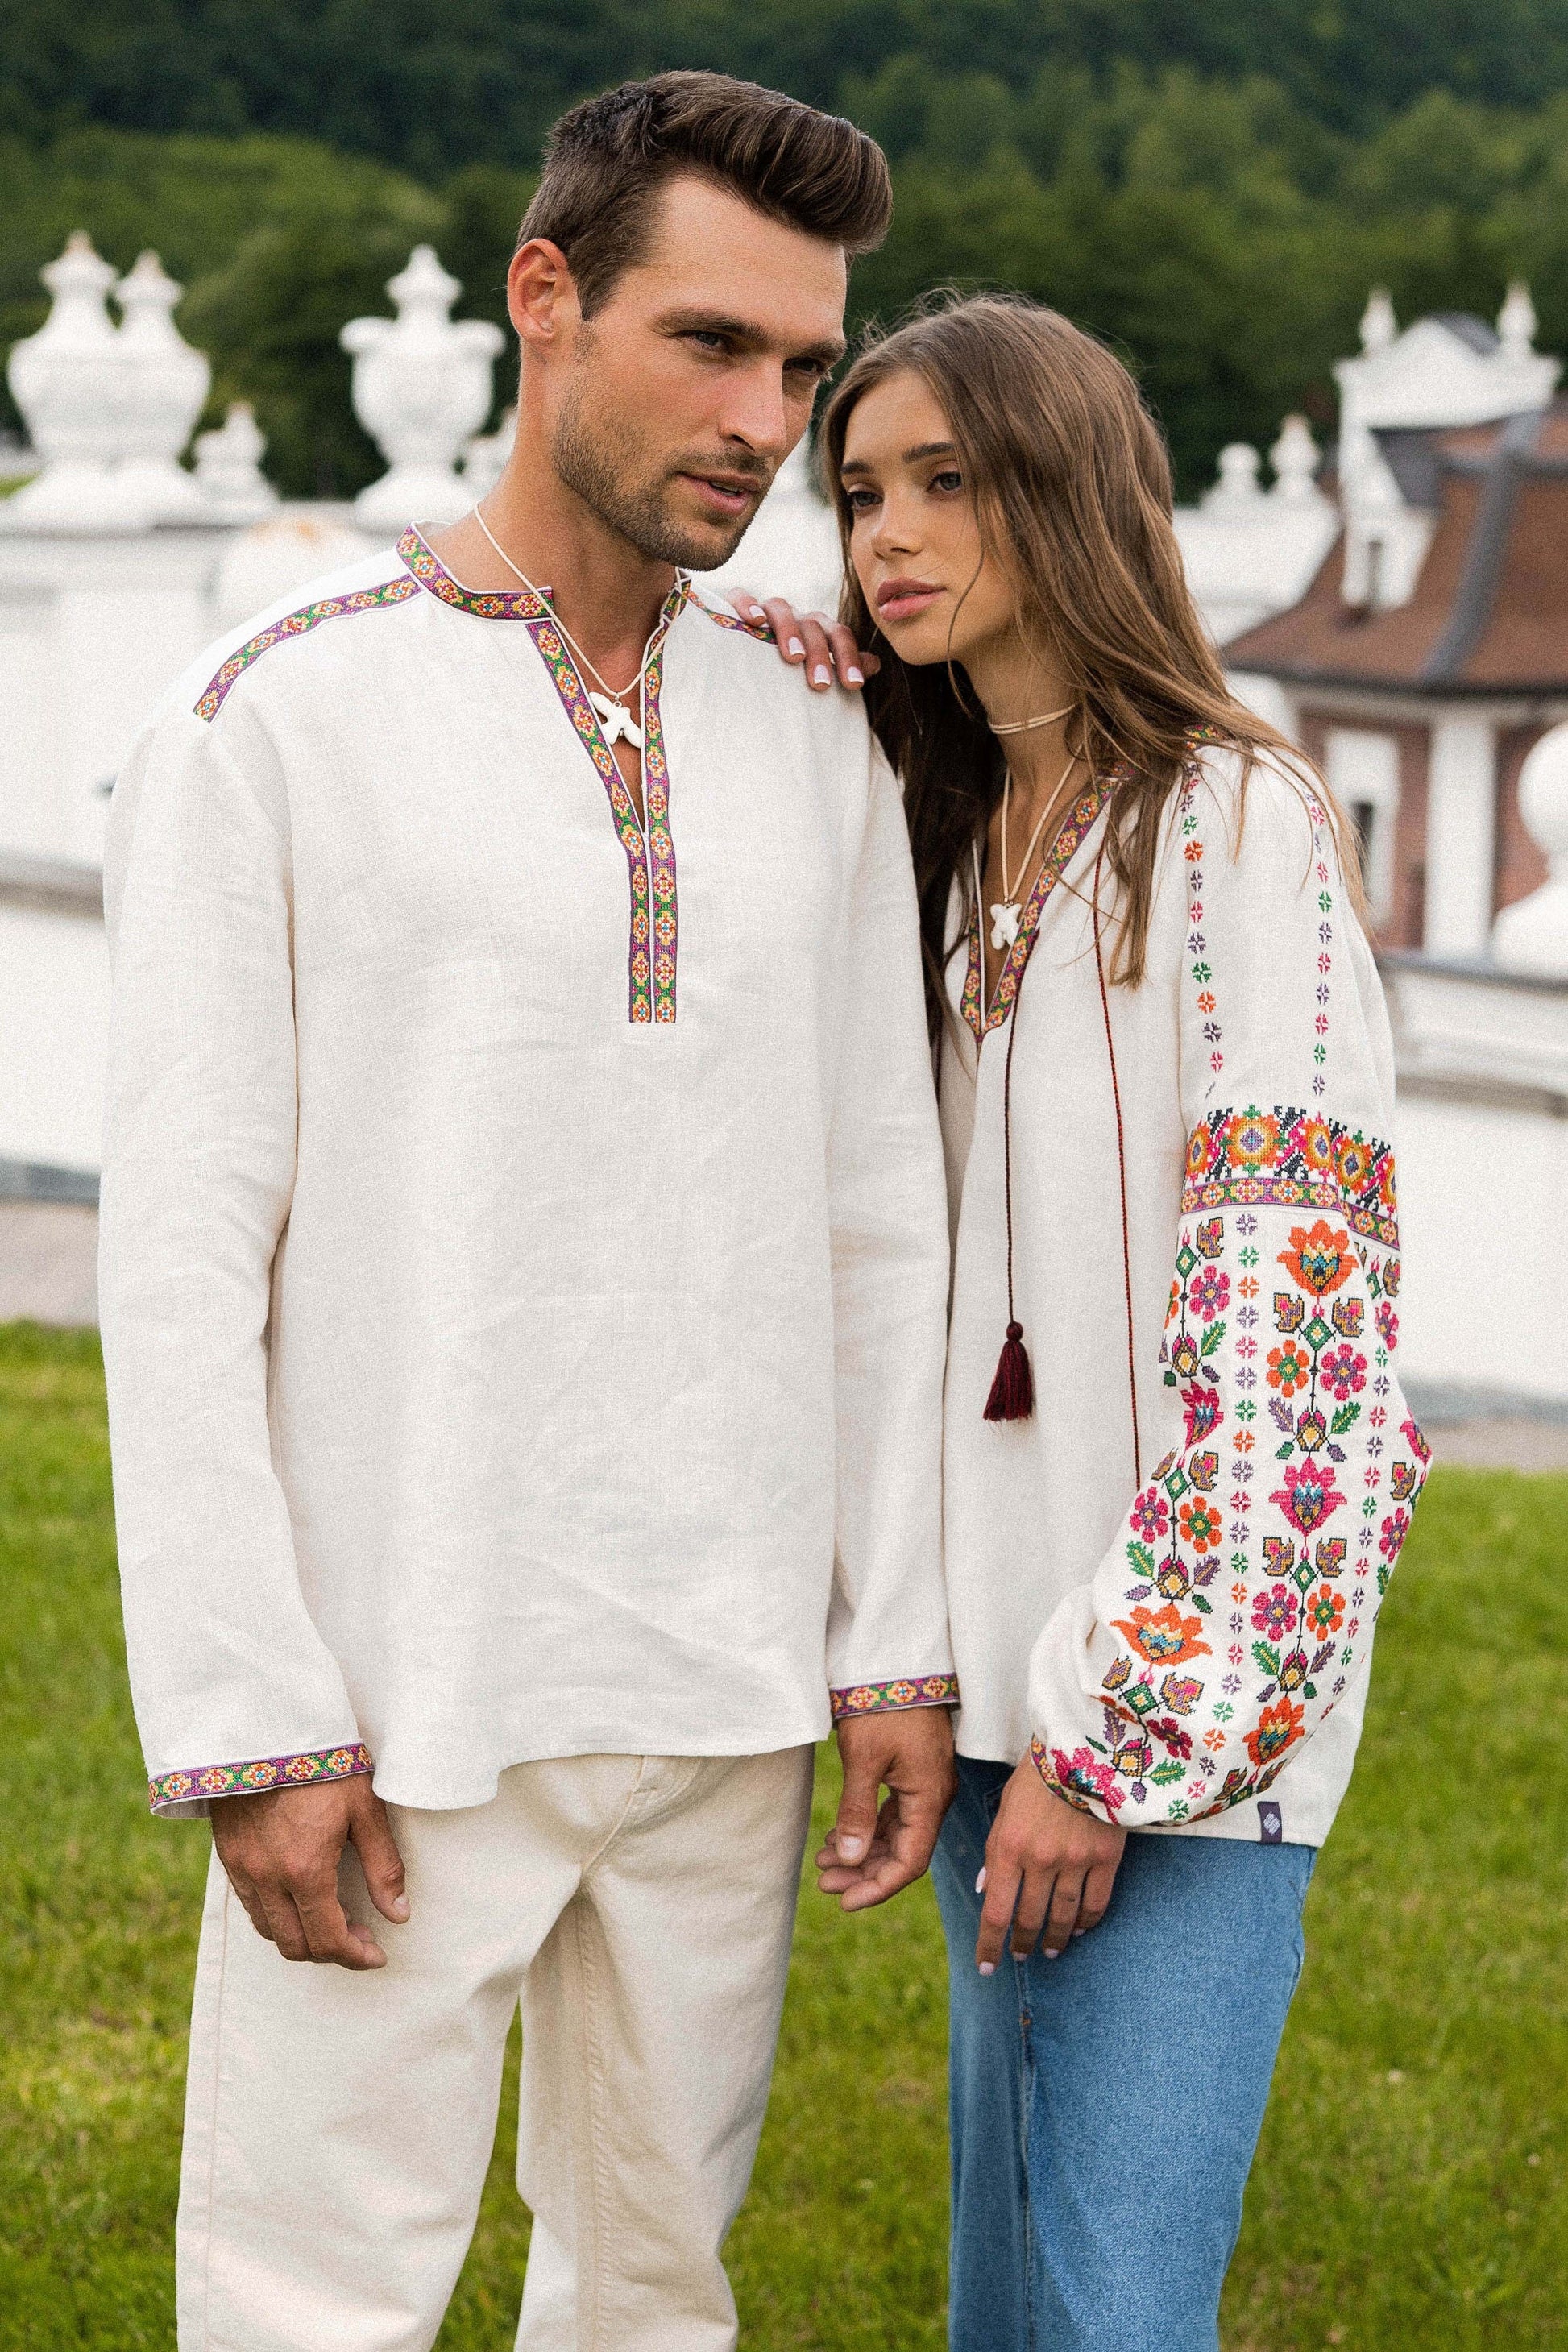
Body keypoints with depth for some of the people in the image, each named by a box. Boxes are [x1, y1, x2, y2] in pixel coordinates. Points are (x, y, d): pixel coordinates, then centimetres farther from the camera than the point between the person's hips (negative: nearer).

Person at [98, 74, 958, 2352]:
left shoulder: (813, 749, 6)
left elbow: (876, 1224, 9)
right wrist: (246, 1721, -14)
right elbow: (178, 1252, -10)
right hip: (399, 1696, -4)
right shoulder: (268, 722, -8)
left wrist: (898, 1643, 4)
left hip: (726, 1688, 5)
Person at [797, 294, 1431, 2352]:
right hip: (1004, 1656, 7)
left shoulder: (1236, 825, -9)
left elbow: (1286, 1299, -15)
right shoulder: (954, 838, 15)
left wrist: (1126, 1717, -16)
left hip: (1186, 1666, -7)